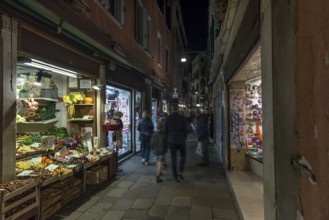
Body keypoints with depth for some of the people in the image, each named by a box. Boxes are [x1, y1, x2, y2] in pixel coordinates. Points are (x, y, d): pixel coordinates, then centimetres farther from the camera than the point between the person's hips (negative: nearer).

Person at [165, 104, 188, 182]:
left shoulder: (168, 118, -3)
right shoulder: (182, 118, -8)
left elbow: (166, 130, 0)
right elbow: (185, 129, -5)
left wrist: (167, 140, 12)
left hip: (172, 141, 1)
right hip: (181, 140, -1)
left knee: (173, 158, 8)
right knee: (183, 156, 19)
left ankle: (175, 176, 11)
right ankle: (180, 171, 3)